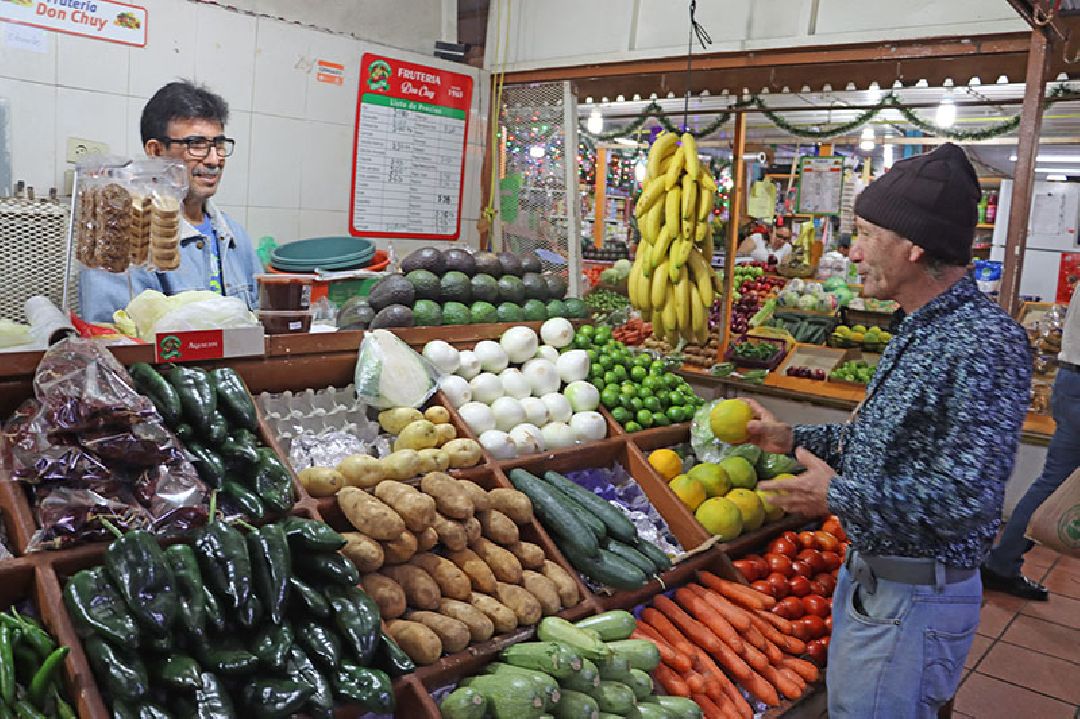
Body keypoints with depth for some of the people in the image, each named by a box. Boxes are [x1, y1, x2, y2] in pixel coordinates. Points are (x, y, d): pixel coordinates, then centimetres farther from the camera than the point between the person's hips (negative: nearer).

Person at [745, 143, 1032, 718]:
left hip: (912, 600, -9)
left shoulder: (984, 343, -26)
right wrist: (793, 439, 7)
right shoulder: (922, 330, 7)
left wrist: (837, 496, -21)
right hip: (870, 575, 9)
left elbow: (969, 495, -29)